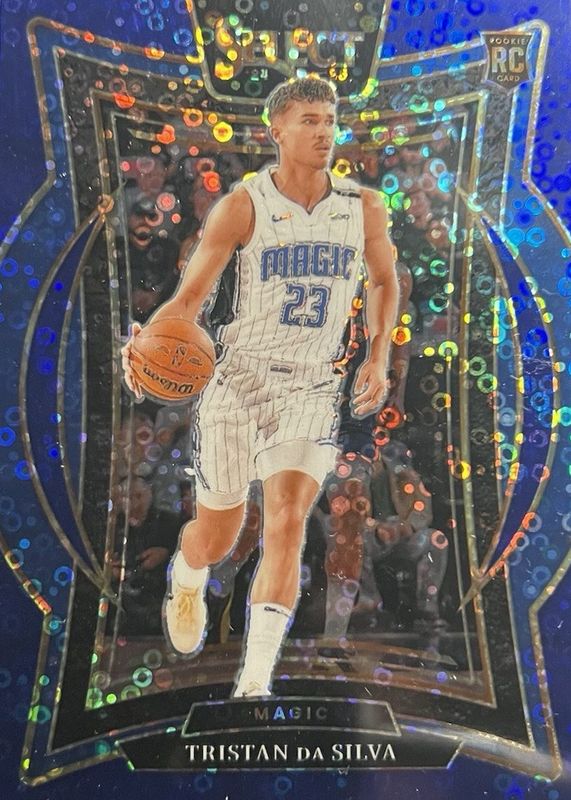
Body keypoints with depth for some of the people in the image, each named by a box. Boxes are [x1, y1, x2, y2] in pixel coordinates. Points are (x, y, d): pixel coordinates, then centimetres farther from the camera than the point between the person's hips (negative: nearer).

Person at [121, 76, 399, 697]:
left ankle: (255, 681, 1)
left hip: (312, 387, 2)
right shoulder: (242, 206, -6)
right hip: (239, 379, -1)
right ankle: (184, 585, 47)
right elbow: (188, 298, -8)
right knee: (215, 538, 9)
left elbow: (384, 280, 19)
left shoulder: (363, 209, 4)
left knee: (288, 521, -14)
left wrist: (378, 358, 8)